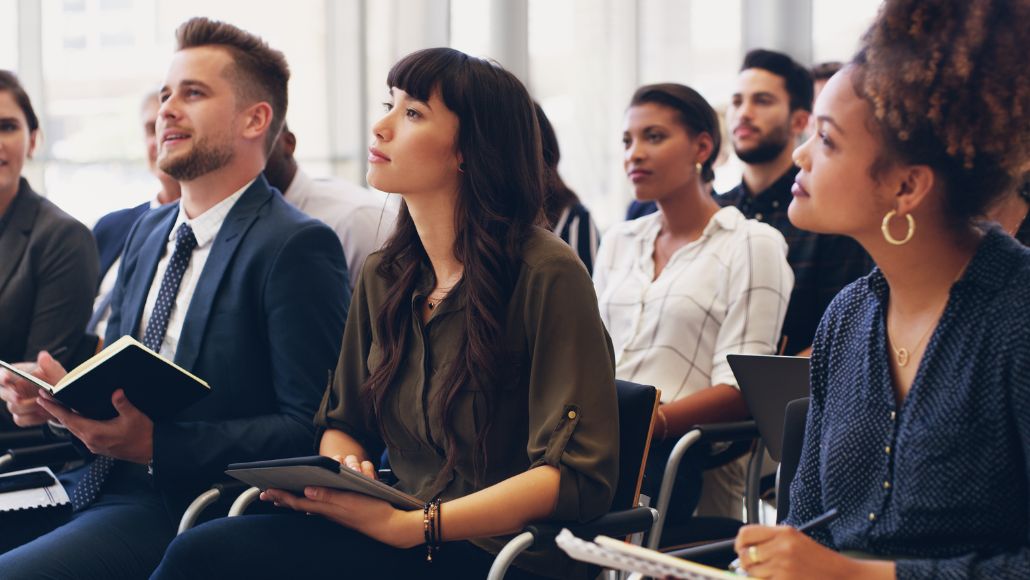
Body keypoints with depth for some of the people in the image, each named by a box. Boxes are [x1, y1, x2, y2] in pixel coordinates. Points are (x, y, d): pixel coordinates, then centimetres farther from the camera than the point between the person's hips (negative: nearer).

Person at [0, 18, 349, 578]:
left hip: (183, 507, -8)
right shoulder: (148, 232, 18)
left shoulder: (297, 247, -9)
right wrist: (56, 392, 1)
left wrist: (155, 443, -22)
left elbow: (312, 429, -14)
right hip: (92, 482, 8)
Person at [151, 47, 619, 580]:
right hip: (402, 534, 6)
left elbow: (579, 476, -15)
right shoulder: (383, 278, 12)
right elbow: (343, 423, 23)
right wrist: (342, 474, -3)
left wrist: (407, 526, -22)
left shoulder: (547, 276, -10)